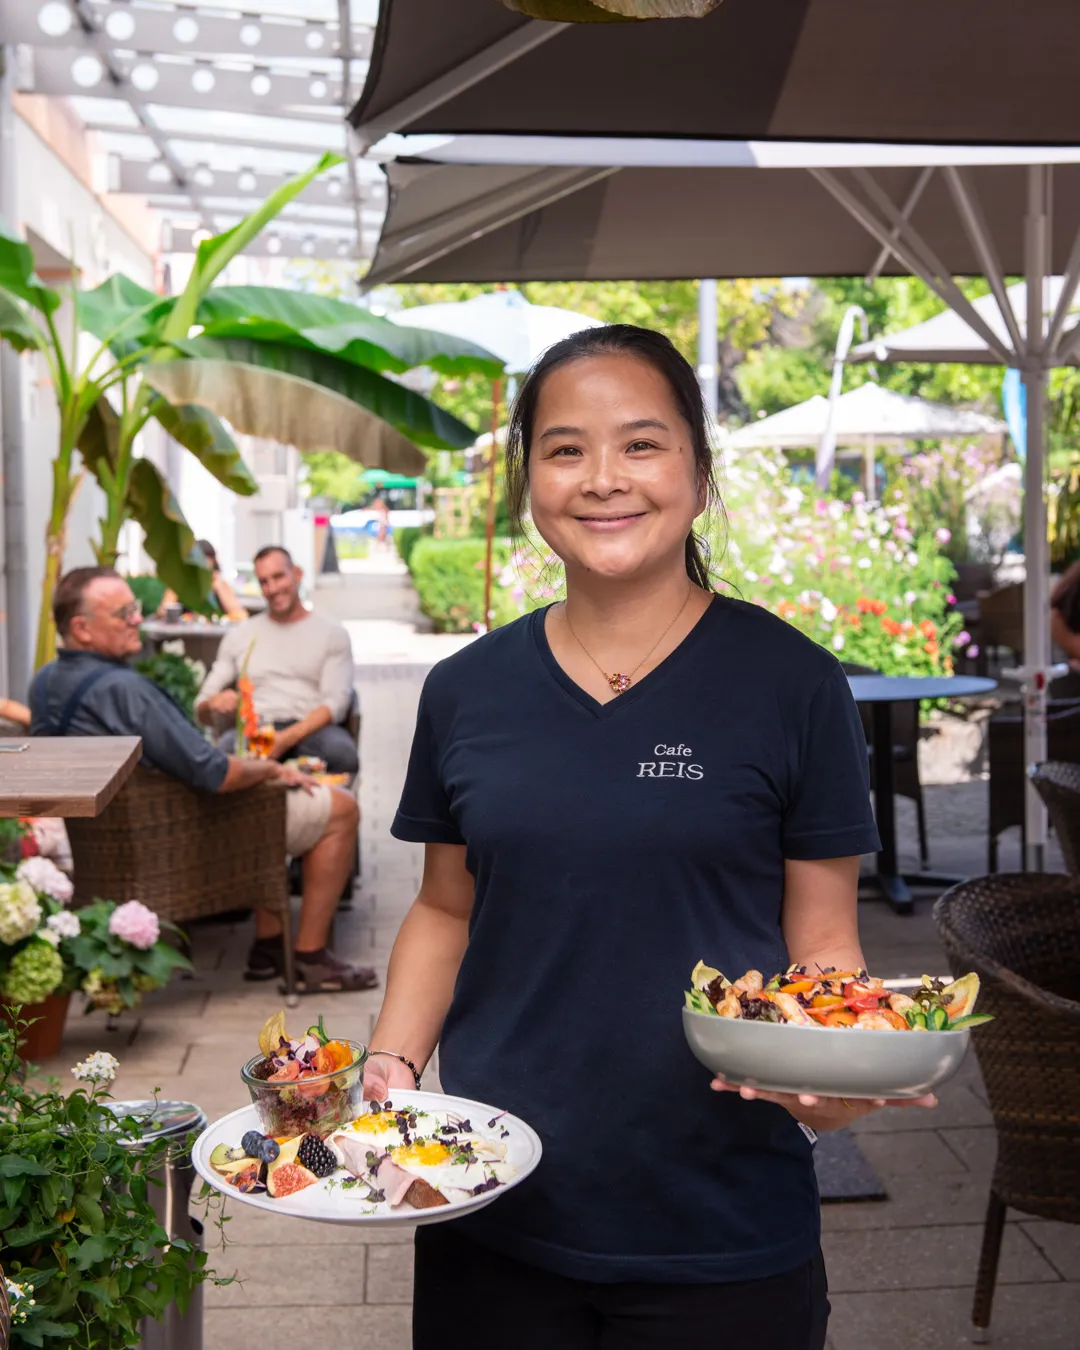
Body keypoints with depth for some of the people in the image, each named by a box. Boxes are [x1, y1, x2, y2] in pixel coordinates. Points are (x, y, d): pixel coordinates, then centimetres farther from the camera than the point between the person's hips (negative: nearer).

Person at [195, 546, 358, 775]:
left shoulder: (332, 633, 12)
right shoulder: (239, 635, 19)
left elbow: (335, 703, -1)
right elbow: (202, 711, 17)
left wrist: (286, 739, -20)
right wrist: (213, 703, -11)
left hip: (311, 730, -1)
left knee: (342, 753, -38)